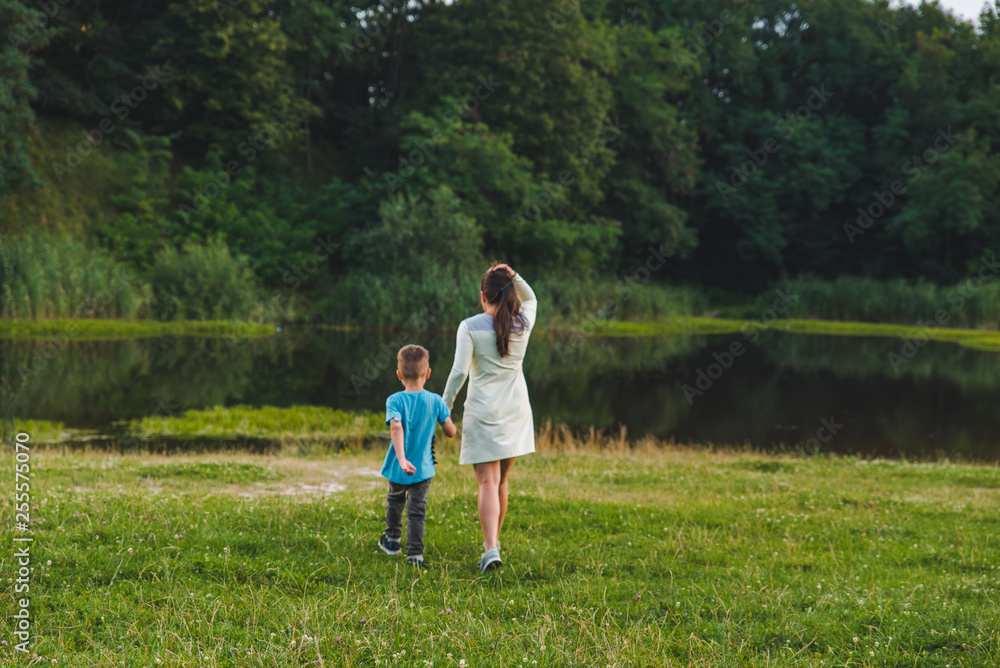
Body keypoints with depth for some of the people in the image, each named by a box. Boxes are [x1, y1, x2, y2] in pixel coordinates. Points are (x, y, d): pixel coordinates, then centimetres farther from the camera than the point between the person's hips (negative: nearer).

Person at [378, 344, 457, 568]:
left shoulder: (395, 401, -12)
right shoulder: (435, 401, -7)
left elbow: (396, 428, -27)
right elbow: (451, 432, -3)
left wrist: (401, 459, -33)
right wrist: (442, 419, 18)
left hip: (399, 468, 0)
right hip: (423, 468, 0)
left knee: (395, 501, 25)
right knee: (416, 510, 3)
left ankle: (392, 540, 43)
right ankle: (415, 554, -6)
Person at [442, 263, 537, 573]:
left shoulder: (470, 327, -9)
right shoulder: (524, 324, 1)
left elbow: (459, 371, -14)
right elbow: (530, 298, 24)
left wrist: (445, 406, -3)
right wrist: (514, 277, 6)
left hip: (482, 412, -4)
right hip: (515, 411, 4)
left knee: (488, 482, -6)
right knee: (501, 481, 18)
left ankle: (491, 549, -19)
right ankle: (493, 539, 31)